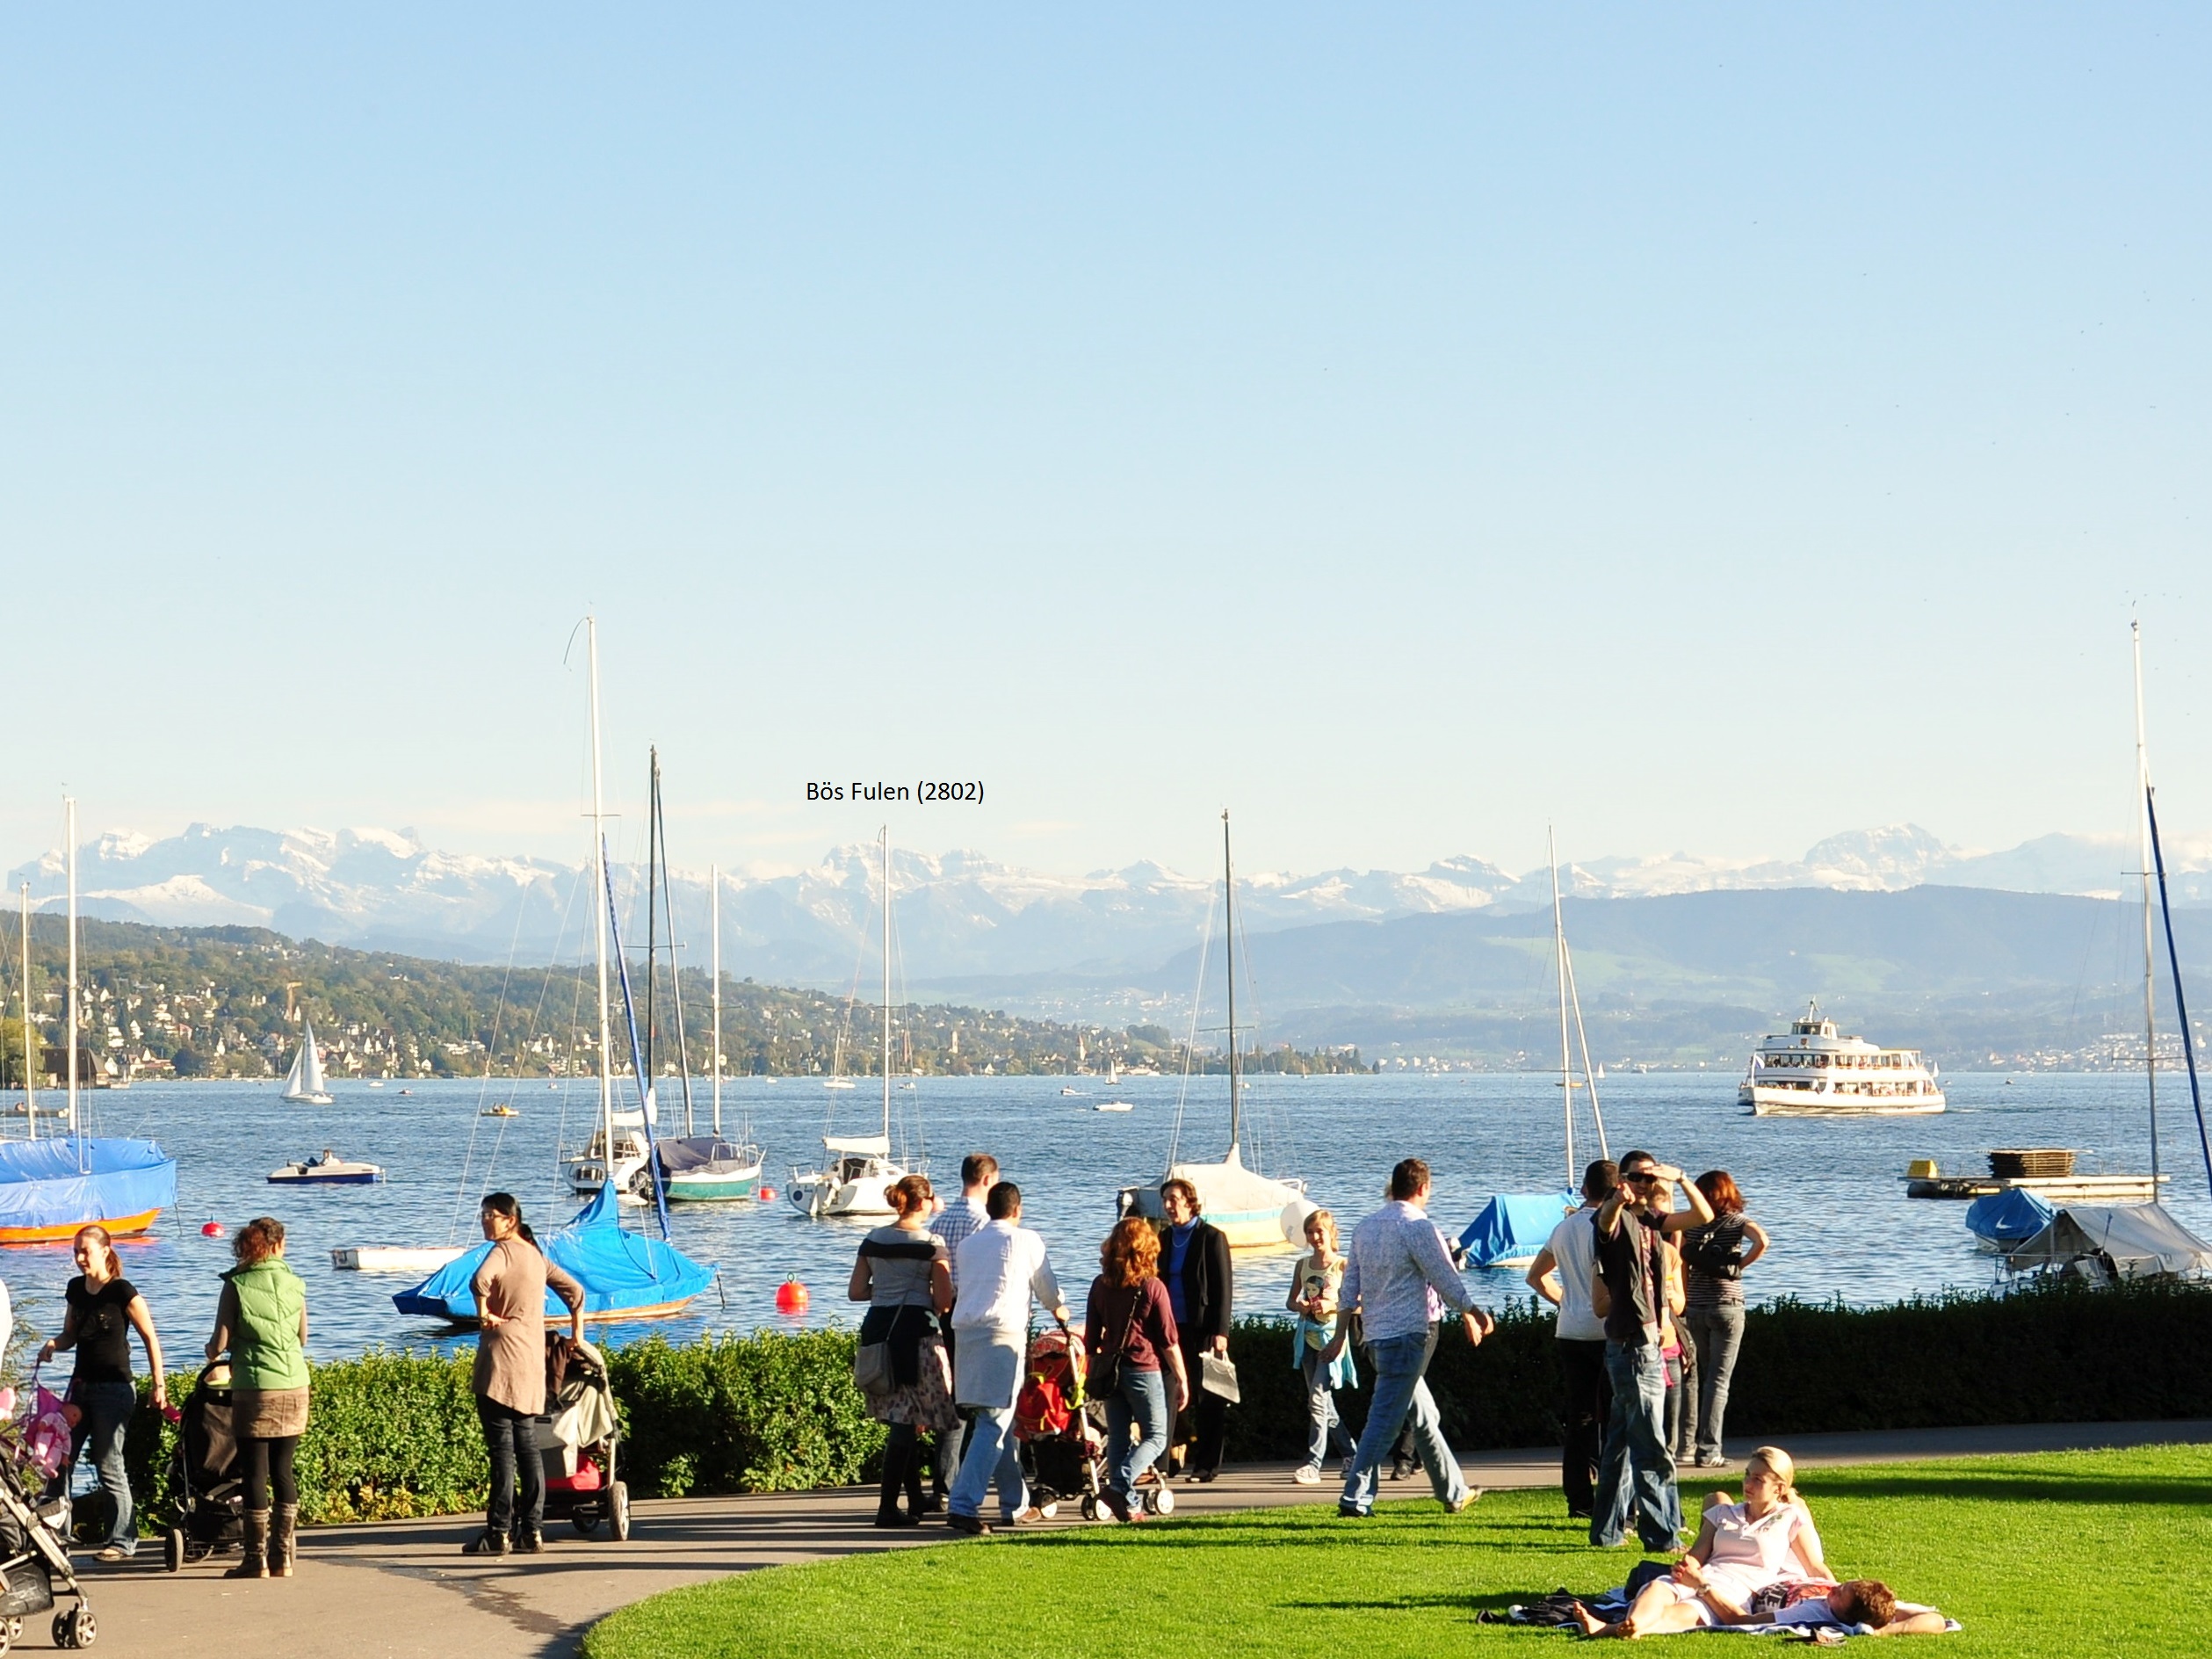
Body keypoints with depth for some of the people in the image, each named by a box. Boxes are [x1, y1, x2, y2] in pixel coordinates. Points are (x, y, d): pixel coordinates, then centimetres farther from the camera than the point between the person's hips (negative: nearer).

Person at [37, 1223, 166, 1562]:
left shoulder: (122, 1292, -11)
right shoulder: (75, 1289, 9)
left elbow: (150, 1339, -8)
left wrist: (159, 1385, -10)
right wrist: (54, 1344, -2)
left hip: (114, 1389, -7)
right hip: (80, 1385, 7)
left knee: (109, 1466, -4)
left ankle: (122, 1540, 4)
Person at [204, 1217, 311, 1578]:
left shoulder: (236, 1286, -6)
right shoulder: (294, 1285, 3)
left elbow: (219, 1343, -6)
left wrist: (213, 1352, 16)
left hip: (254, 1389, -3)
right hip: (294, 1388, 3)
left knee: (256, 1473, 2)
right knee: (283, 1470, 9)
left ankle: (256, 1559, 3)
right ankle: (283, 1556, 10)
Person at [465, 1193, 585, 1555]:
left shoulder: (503, 1251, -7)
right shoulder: (535, 1254, 17)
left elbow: (480, 1280, -28)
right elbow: (574, 1291, 23)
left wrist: (484, 1314, -14)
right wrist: (577, 1336, 28)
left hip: (501, 1358, -8)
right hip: (532, 1360, 8)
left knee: (501, 1447, -7)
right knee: (526, 1444, 11)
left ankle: (498, 1532, -8)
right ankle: (532, 1529, 9)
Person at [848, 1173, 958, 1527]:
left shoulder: (873, 1241, 8)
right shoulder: (931, 1244, -6)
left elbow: (855, 1292, 10)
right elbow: (943, 1301, -9)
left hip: (877, 1329, 6)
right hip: (915, 1331, -6)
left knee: (902, 1418, 17)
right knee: (906, 1421, -3)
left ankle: (916, 1500, 27)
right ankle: (888, 1506, -11)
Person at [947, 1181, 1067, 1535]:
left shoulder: (968, 1244, 19)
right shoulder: (1026, 1240, 6)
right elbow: (1047, 1287, 13)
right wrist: (1059, 1310, 37)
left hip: (964, 1329, 6)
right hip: (1003, 1332, -6)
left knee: (999, 1422, 17)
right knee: (994, 1423, -8)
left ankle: (1016, 1504, 25)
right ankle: (963, 1505, -20)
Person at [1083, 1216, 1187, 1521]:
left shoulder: (1100, 1286, 3)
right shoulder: (1152, 1288, -9)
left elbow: (1091, 1338, 9)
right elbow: (1168, 1341, -7)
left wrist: (1094, 1374, 20)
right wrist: (1182, 1379, 1)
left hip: (1110, 1369, 4)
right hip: (1145, 1370, -4)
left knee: (1119, 1439, 11)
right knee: (1156, 1437, 3)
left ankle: (1129, 1505, 10)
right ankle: (1120, 1486, -17)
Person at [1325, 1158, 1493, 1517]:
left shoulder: (1365, 1228, 12)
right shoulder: (1418, 1228, -12)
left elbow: (1350, 1286, 13)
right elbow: (1448, 1282, -9)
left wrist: (1341, 1335, 16)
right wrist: (1474, 1316, 4)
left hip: (1376, 1335, 8)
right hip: (1407, 1335, -8)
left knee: (1424, 1416, 17)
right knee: (1385, 1419, -8)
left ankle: (1453, 1492, 25)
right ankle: (1355, 1497, -11)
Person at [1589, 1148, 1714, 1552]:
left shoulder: (1651, 1220, 13)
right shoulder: (1617, 1218, -10)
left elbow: (1703, 1216, 9)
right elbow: (1605, 1220, -34)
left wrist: (1680, 1180, -7)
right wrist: (1618, 1200, -57)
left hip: (1649, 1344, 9)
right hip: (1632, 1347, -9)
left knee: (1622, 1443, 14)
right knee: (1651, 1448, -8)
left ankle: (1607, 1529, 21)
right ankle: (1662, 1534, -7)